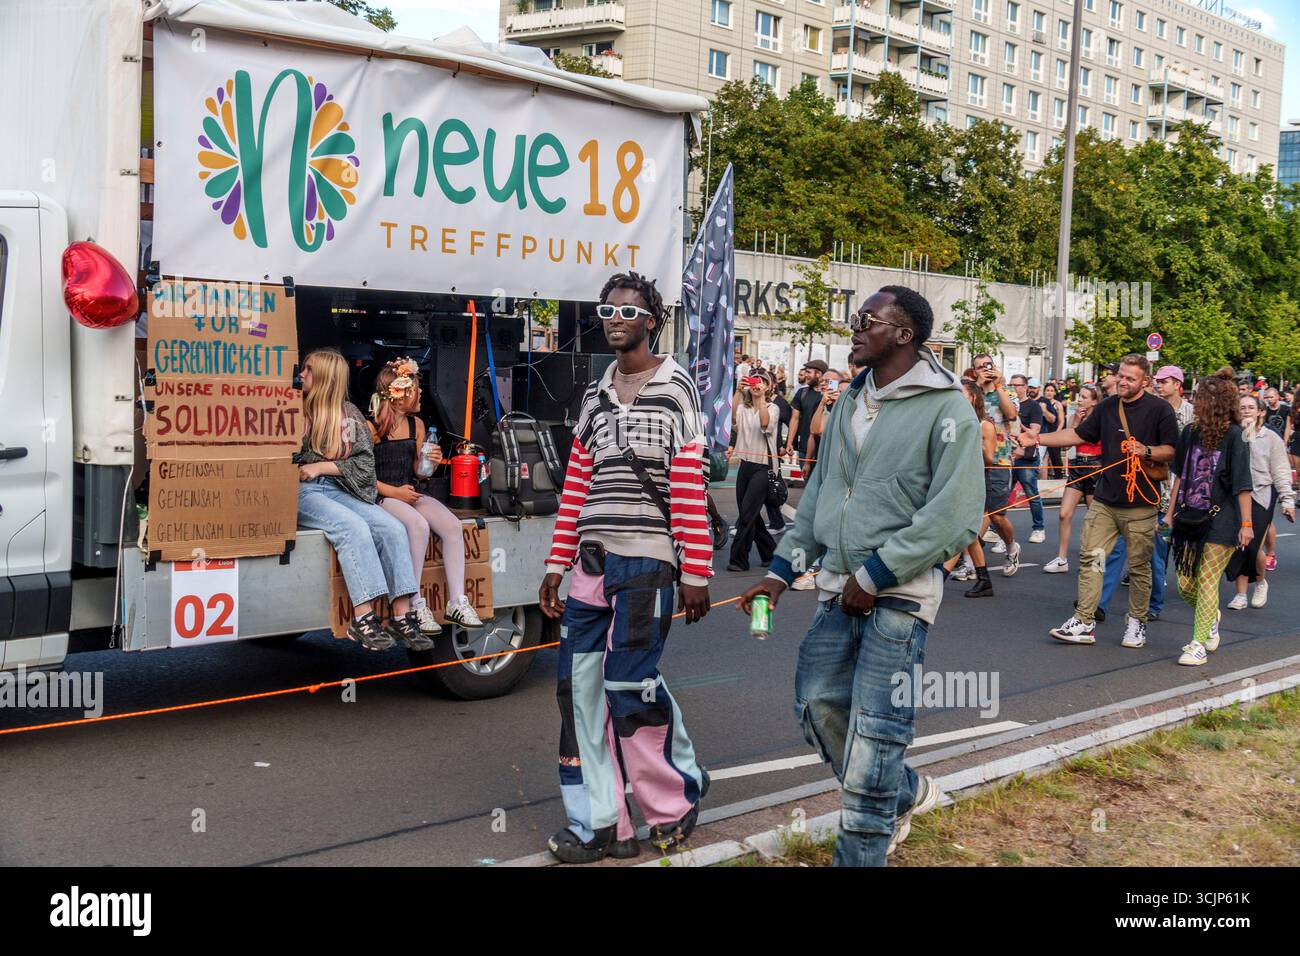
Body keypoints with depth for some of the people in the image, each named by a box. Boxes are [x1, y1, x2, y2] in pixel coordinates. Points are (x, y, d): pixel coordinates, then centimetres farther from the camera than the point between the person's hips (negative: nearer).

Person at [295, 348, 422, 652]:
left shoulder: (349, 414, 13)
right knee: (353, 527, -32)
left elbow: (365, 464, 6)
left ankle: (402, 617, -25)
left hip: (340, 490, 3)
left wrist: (321, 467, -5)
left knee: (391, 527, -22)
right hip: (302, 493, -3)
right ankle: (363, 618, -35)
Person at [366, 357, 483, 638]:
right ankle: (415, 604, -24)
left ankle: (457, 602, -15)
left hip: (410, 493, 6)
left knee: (452, 525, -17)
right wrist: (393, 491, -19)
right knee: (419, 525, -33)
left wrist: (431, 462, -5)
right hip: (381, 497, -6)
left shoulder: (417, 425, 12)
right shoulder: (371, 428, -8)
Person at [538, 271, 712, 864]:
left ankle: (678, 797, 18)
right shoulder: (595, 394, 16)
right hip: (592, 560, 6)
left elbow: (690, 487, -7)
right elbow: (577, 484, 15)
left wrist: (695, 573, -11)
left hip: (646, 559, -6)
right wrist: (558, 564, 11)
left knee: (630, 687, -7)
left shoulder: (674, 387, -2)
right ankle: (600, 826, 12)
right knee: (579, 686, 3)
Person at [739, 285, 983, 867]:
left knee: (873, 732, -4)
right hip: (839, 586, 7)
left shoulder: (946, 410, -11)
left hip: (900, 594, -7)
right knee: (817, 703, 10)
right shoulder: (849, 404, 13)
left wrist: (875, 574, -17)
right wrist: (781, 571, 13)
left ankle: (861, 855, 10)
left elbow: (956, 517, -17)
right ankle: (906, 794, 33)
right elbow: (818, 494, 18)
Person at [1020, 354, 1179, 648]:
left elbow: (1172, 450, -2)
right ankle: (1084, 623, 0)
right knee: (1090, 557, -3)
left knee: (1139, 566, 4)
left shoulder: (1159, 409, -3)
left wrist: (1146, 451, -20)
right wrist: (1038, 439, 8)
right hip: (1104, 500, 4)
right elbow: (1079, 435, 16)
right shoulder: (1108, 406, 12)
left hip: (1140, 504, -4)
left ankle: (1137, 622, 19)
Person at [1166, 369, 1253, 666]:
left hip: (1220, 519, -6)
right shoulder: (1190, 433, 7)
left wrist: (1246, 523, -13)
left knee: (1207, 581, -5)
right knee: (1185, 584, 7)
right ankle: (1211, 617, 37)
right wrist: (1170, 514, 13)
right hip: (1190, 517, 6)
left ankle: (1199, 644, 4)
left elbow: (1242, 483, -11)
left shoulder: (1233, 436, -9)